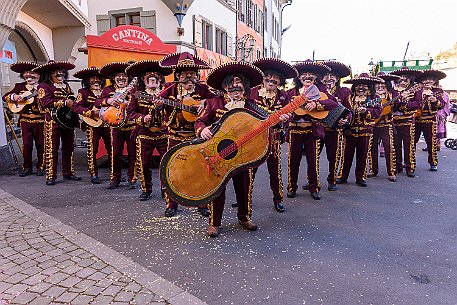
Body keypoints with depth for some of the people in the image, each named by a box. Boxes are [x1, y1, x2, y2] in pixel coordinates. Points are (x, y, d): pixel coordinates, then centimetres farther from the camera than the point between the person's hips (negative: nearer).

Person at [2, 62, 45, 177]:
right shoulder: (19, 86, 10)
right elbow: (5, 96, 9)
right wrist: (13, 97, -11)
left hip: (40, 120, -2)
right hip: (25, 120, 3)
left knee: (40, 144, 4)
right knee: (26, 144, 3)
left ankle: (41, 166, 16)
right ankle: (27, 167, 14)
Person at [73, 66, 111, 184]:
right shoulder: (83, 92, 4)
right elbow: (77, 107, -6)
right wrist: (92, 113, -17)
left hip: (107, 123, 3)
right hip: (92, 125, -3)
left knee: (111, 149, 4)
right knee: (92, 149, -1)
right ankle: (94, 174, 11)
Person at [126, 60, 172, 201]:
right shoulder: (138, 95, 7)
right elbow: (130, 111, 5)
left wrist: (162, 105, -19)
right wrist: (142, 118, -12)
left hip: (164, 134, 0)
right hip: (144, 134, 0)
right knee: (144, 163, 3)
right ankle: (146, 190, 20)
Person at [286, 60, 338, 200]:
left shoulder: (320, 90, 1)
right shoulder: (293, 92, 7)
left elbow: (334, 103, -13)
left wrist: (316, 104, -25)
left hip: (312, 129, -1)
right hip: (295, 128, 2)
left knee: (313, 159, 5)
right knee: (293, 159, 7)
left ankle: (314, 187, 20)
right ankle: (292, 187, 20)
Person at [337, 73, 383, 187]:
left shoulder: (374, 98, 5)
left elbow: (378, 111, -7)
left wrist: (366, 111, -20)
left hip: (365, 131, 0)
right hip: (350, 130, 1)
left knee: (362, 156, 6)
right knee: (347, 154, 5)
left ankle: (360, 177, 18)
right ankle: (342, 176, 16)